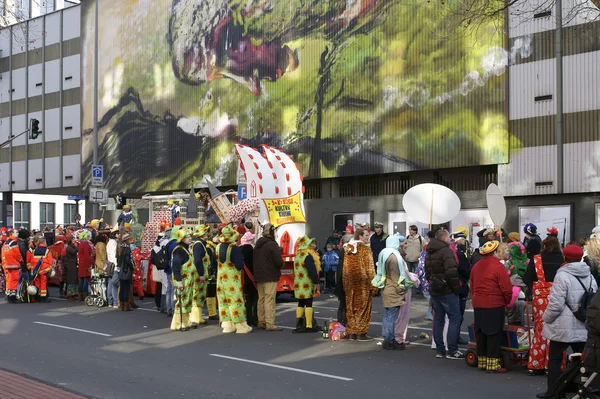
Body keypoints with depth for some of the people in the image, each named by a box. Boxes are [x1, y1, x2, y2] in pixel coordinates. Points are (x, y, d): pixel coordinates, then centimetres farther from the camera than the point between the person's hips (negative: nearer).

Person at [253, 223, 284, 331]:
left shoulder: (257, 244, 11)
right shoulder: (272, 244, -13)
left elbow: (253, 260, 14)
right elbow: (279, 262, -17)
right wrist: (278, 267, 2)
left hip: (259, 276, 8)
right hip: (270, 277, -8)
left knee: (261, 299, 13)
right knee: (269, 300, -6)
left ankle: (261, 322, 18)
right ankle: (270, 324, -6)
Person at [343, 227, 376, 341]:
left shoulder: (347, 248, 8)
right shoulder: (365, 249, -11)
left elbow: (345, 267, 11)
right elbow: (369, 268, -13)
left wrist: (346, 283, 15)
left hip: (349, 281, 6)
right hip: (362, 282, -6)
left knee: (351, 306, 11)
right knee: (363, 306, 1)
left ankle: (351, 333, 15)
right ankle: (361, 333, 3)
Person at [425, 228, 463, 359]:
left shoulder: (429, 254, 14)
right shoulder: (446, 251, -14)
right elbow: (451, 272, -23)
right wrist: (456, 288, -14)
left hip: (434, 291, 8)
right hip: (447, 291, -8)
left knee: (438, 319, 12)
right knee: (455, 318, -2)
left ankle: (440, 350, 15)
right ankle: (452, 350, -3)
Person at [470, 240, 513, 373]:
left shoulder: (476, 266, 9)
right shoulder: (498, 266, -13)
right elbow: (507, 289, -14)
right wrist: (507, 302, 3)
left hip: (478, 305, 7)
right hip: (495, 306, -7)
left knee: (480, 334, 13)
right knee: (493, 335, 0)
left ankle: (481, 361, 21)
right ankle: (492, 364, 2)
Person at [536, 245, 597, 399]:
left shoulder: (562, 276, -15)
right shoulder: (590, 277, 7)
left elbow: (556, 304, -18)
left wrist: (547, 318, -3)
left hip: (564, 327, -6)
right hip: (584, 327, 6)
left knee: (555, 358, 5)